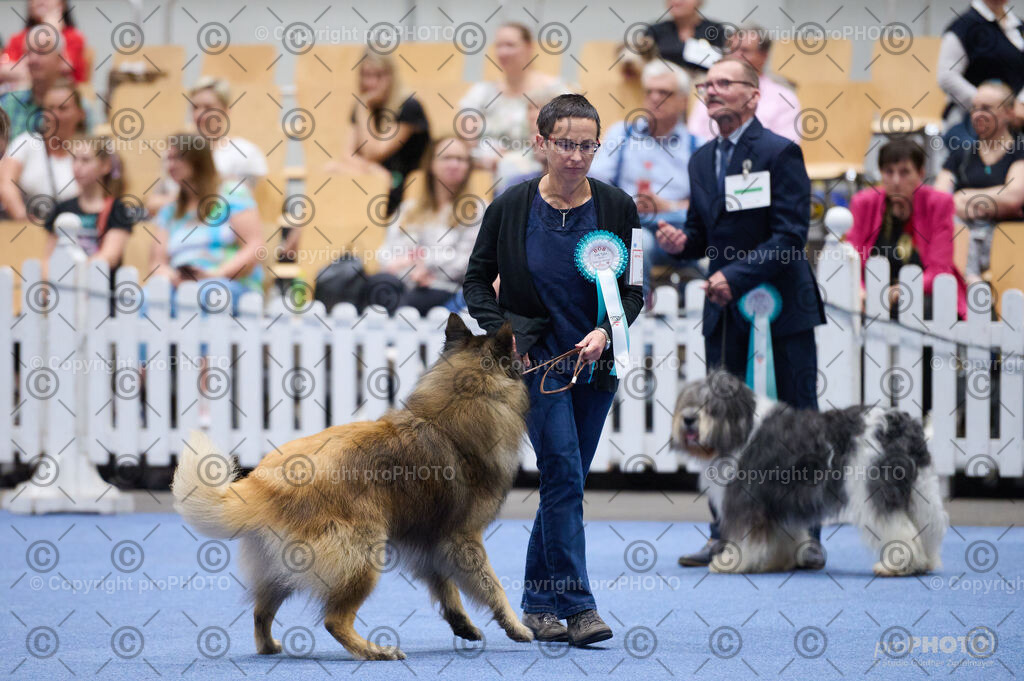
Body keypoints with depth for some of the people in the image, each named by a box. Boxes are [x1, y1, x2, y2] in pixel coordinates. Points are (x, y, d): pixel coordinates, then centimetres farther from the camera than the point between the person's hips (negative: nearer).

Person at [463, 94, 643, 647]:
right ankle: (576, 606, -15)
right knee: (564, 473, -14)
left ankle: (538, 603, 21)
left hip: (596, 361, 3)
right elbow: (477, 278, 4)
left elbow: (635, 287, 2)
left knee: (563, 480, 9)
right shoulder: (512, 207, -7)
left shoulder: (617, 208, -3)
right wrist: (499, 330, -11)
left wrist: (605, 332, -15)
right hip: (535, 357, -3)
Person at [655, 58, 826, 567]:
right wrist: (680, 241, -4)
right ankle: (725, 535, 12)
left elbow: (790, 235, -14)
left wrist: (737, 276, -20)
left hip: (781, 308, -6)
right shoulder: (702, 160, 13)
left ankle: (805, 537, 5)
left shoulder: (780, 153, -8)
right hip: (725, 313, 6)